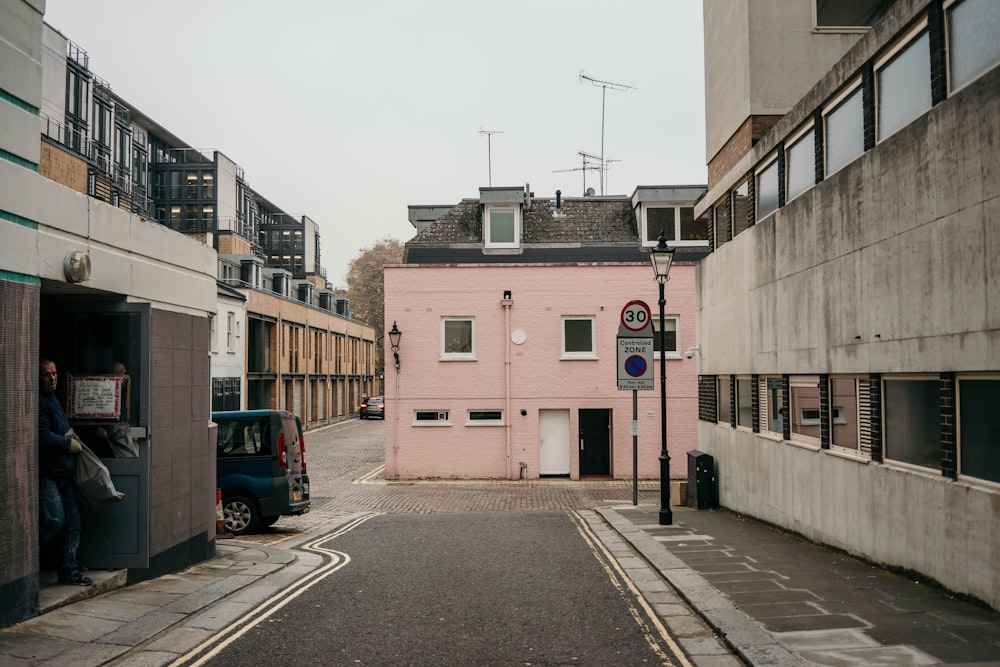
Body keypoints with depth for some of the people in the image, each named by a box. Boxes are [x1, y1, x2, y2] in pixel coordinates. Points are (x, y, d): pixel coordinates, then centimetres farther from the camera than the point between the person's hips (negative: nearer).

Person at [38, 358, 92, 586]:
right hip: (46, 473, -9)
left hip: (64, 472, 9)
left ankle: (69, 569, 12)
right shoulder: (37, 402, -14)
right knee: (55, 519, -13)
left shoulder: (53, 399, 18)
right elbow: (43, 437, -22)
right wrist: (71, 444, -10)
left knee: (72, 522, 6)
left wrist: (72, 439, 12)